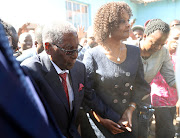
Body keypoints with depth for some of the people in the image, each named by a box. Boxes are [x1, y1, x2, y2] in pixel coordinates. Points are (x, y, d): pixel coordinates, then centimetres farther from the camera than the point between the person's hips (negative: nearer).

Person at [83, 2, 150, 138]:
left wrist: (130, 109, -8)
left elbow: (140, 86, 5)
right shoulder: (92, 56, -13)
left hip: (128, 120, 4)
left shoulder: (135, 52, -1)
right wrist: (101, 119, -13)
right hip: (101, 123, -3)